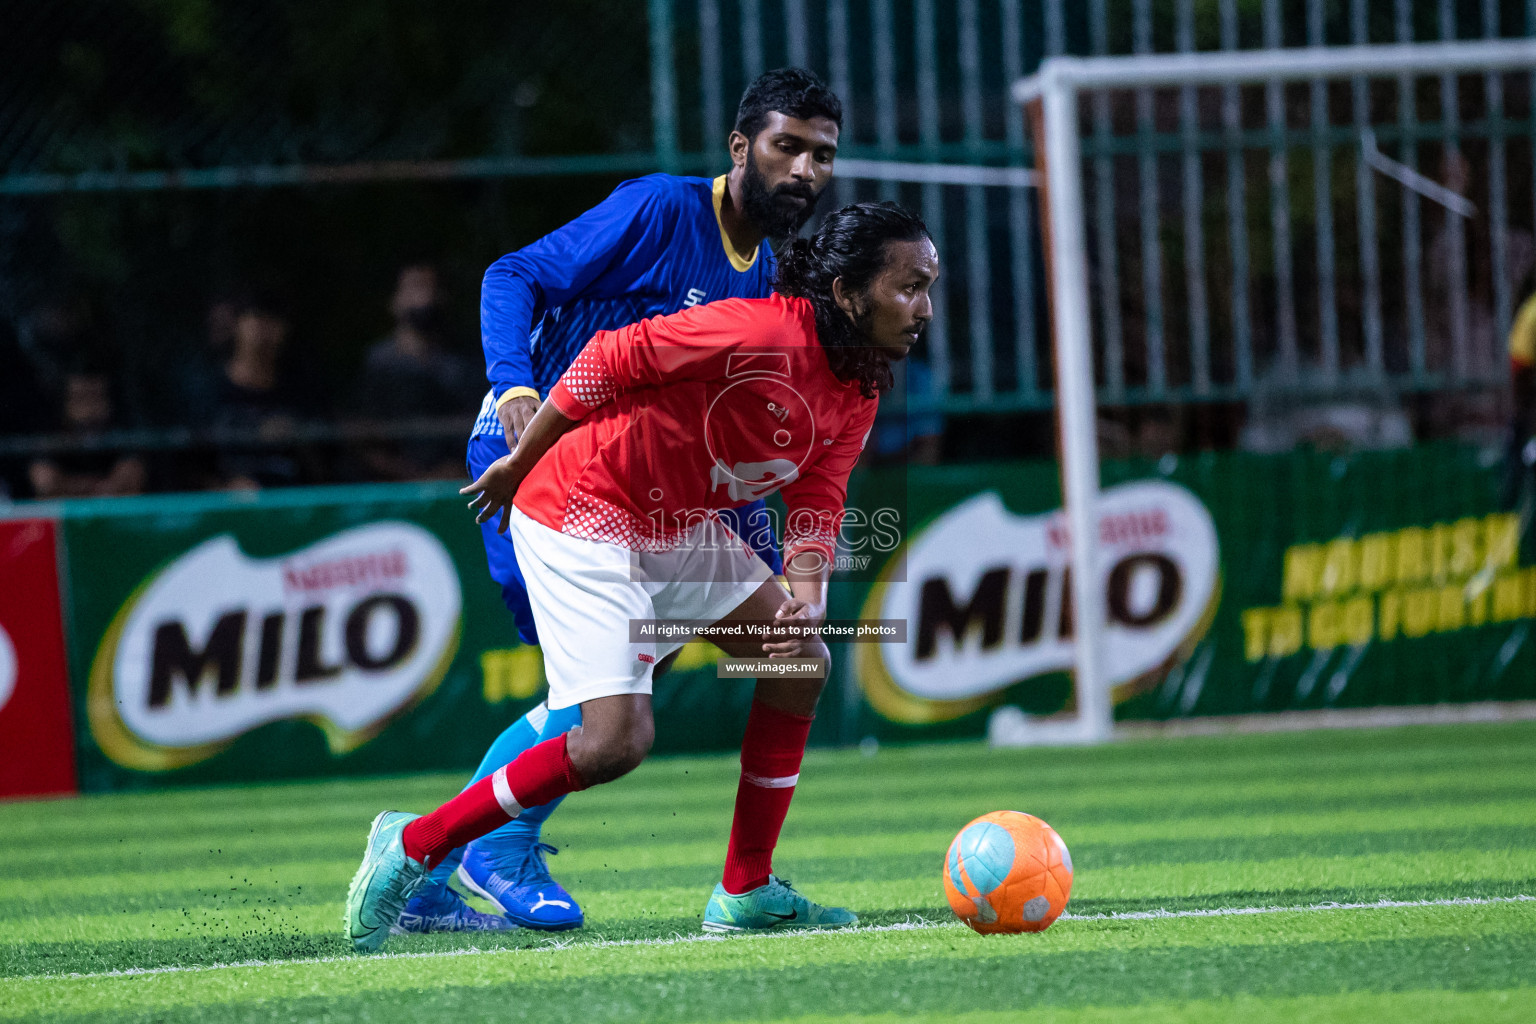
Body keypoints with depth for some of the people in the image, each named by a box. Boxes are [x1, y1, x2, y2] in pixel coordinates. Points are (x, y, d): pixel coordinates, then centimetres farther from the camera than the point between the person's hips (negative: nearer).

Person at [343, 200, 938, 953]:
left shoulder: (857, 396, 1)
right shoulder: (761, 333, -27)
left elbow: (815, 508, 3)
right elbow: (609, 360, -21)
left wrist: (807, 600, -18)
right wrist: (517, 465, -11)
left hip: (678, 524, 10)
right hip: (583, 517, -10)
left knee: (799, 661, 5)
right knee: (617, 739, -19)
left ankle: (745, 895, 14)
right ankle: (411, 847, -5)